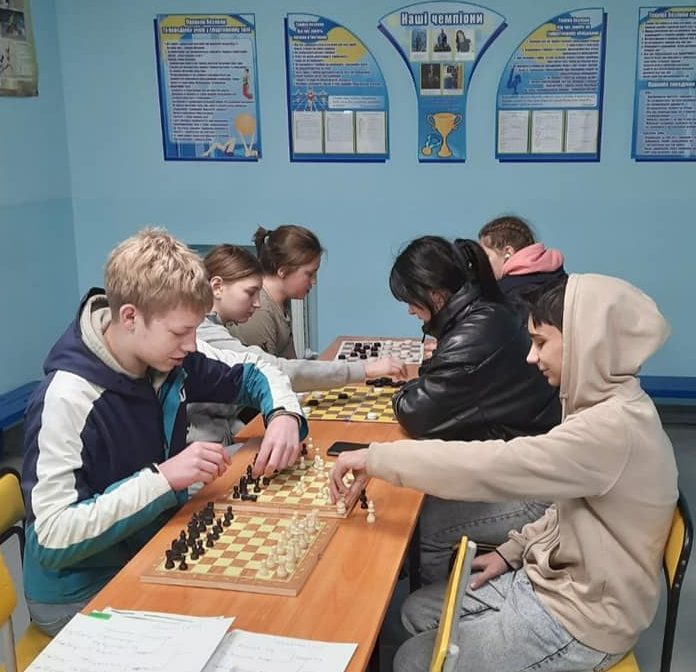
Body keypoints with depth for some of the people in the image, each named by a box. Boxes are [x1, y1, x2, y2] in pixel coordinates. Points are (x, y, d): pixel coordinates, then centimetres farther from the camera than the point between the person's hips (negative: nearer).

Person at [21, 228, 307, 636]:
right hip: (83, 592, -6)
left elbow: (255, 372, 8)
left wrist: (283, 415, -13)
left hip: (154, 552, 7)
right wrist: (162, 478, -34)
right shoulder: (67, 399, -27)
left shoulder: (168, 356, -7)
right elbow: (52, 536, -29)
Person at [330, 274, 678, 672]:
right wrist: (512, 551, 5)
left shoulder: (615, 428, -29)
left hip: (583, 619, -9)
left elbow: (489, 466, -35)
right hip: (560, 581, 9)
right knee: (418, 612, 12)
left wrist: (376, 457, -29)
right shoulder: (609, 409, 3)